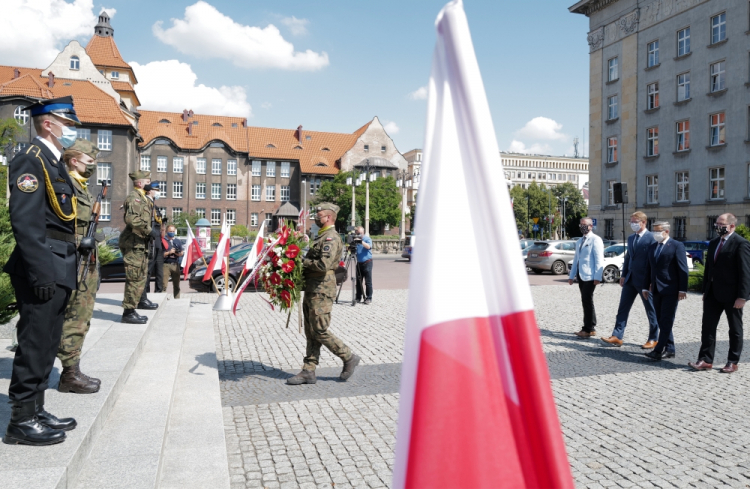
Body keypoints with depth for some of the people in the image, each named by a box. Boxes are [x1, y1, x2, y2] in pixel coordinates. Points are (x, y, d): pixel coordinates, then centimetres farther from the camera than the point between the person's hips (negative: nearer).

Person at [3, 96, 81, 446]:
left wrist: (78, 245, 16)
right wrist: (41, 273, -23)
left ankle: (36, 411, 26)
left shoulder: (53, 163, 18)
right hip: (43, 271, -10)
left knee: (46, 344, 15)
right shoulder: (31, 161, -11)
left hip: (56, 270, 10)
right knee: (35, 344, -2)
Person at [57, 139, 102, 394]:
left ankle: (73, 372, 22)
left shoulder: (84, 189, 19)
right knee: (73, 320, -4)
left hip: (88, 264, 10)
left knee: (81, 320, 13)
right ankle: (70, 375, 5)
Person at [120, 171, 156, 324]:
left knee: (142, 276, 22)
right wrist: (149, 231, -22)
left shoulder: (142, 198, 18)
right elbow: (132, 219, -28)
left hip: (140, 244, 10)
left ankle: (138, 301, 38)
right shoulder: (134, 197, -13)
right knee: (135, 278, -9)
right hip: (133, 244, -10)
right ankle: (128, 312, -5)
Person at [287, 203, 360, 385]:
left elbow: (324, 265, -26)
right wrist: (304, 261, 5)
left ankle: (349, 358, 10)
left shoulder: (331, 238, -14)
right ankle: (308, 371, 16)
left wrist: (303, 262, -13)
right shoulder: (321, 236, 19)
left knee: (320, 331, -5)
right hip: (311, 290, 10)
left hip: (321, 291, -10)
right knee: (311, 332, 10)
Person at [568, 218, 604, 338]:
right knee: (586, 301, 10)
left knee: (587, 301, -9)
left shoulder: (595, 239, -5)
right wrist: (571, 275, 18)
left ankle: (588, 329, -4)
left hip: (590, 276, -8)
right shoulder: (580, 241, 19)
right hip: (581, 275, 8)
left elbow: (599, 259, -12)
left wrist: (597, 277, -20)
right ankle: (591, 328, 17)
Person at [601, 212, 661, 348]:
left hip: (645, 280, -7)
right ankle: (617, 336, 6)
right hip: (630, 279, 7)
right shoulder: (630, 238, 11)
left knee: (651, 311, 8)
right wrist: (623, 275, 11)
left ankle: (653, 339, 20)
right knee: (623, 308, 4)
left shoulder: (651, 238, -12)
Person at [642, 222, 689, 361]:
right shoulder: (652, 247, 15)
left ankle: (658, 350, -9)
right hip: (656, 290, 7)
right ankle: (669, 349, 17)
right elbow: (649, 268, 17)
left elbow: (683, 269, -9)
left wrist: (683, 289, -14)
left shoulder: (677, 246, -5)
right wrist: (646, 287, 13)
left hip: (670, 290, -7)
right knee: (661, 321, 9)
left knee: (666, 321, -7)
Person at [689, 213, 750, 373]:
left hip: (732, 295, -7)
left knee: (735, 330, 8)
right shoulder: (713, 243, 12)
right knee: (708, 327, 4)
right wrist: (705, 291, 13)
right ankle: (706, 360, 8)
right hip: (713, 293, 7)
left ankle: (733, 362, 18)